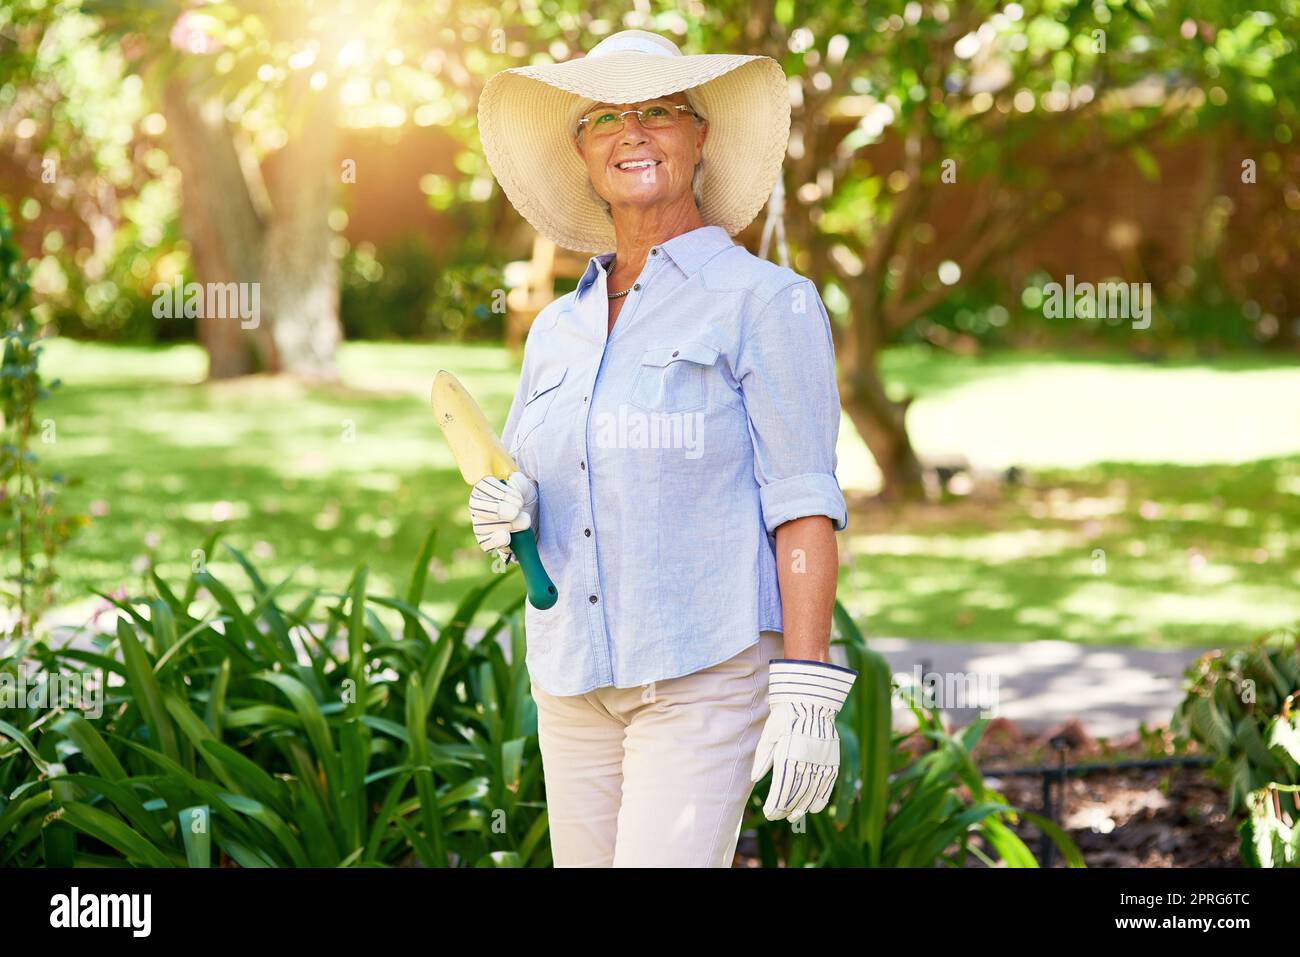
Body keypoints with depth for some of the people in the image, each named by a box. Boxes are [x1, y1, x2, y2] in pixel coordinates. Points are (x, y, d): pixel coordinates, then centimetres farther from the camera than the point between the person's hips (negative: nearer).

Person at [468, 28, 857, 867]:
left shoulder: (765, 301, -5)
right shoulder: (559, 330, 13)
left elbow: (802, 505, -10)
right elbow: (527, 496, 19)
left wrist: (808, 696, -17)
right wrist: (504, 516, -6)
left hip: (709, 674, -6)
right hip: (577, 684, 6)